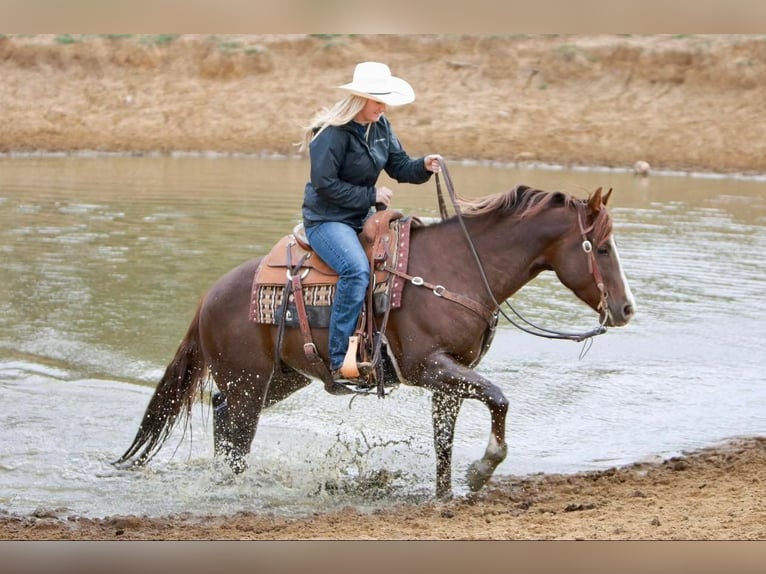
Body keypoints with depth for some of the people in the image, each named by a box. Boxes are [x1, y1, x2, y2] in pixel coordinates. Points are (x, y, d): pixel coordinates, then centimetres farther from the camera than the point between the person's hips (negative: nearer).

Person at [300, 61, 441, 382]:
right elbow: (325, 184, -20)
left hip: (363, 217, 9)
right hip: (326, 219, -9)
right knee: (357, 269, -33)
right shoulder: (333, 133, -18)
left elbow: (399, 167, 10)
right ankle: (340, 362, -31)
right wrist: (370, 196, -16)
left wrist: (424, 166, -12)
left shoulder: (380, 126, 7)